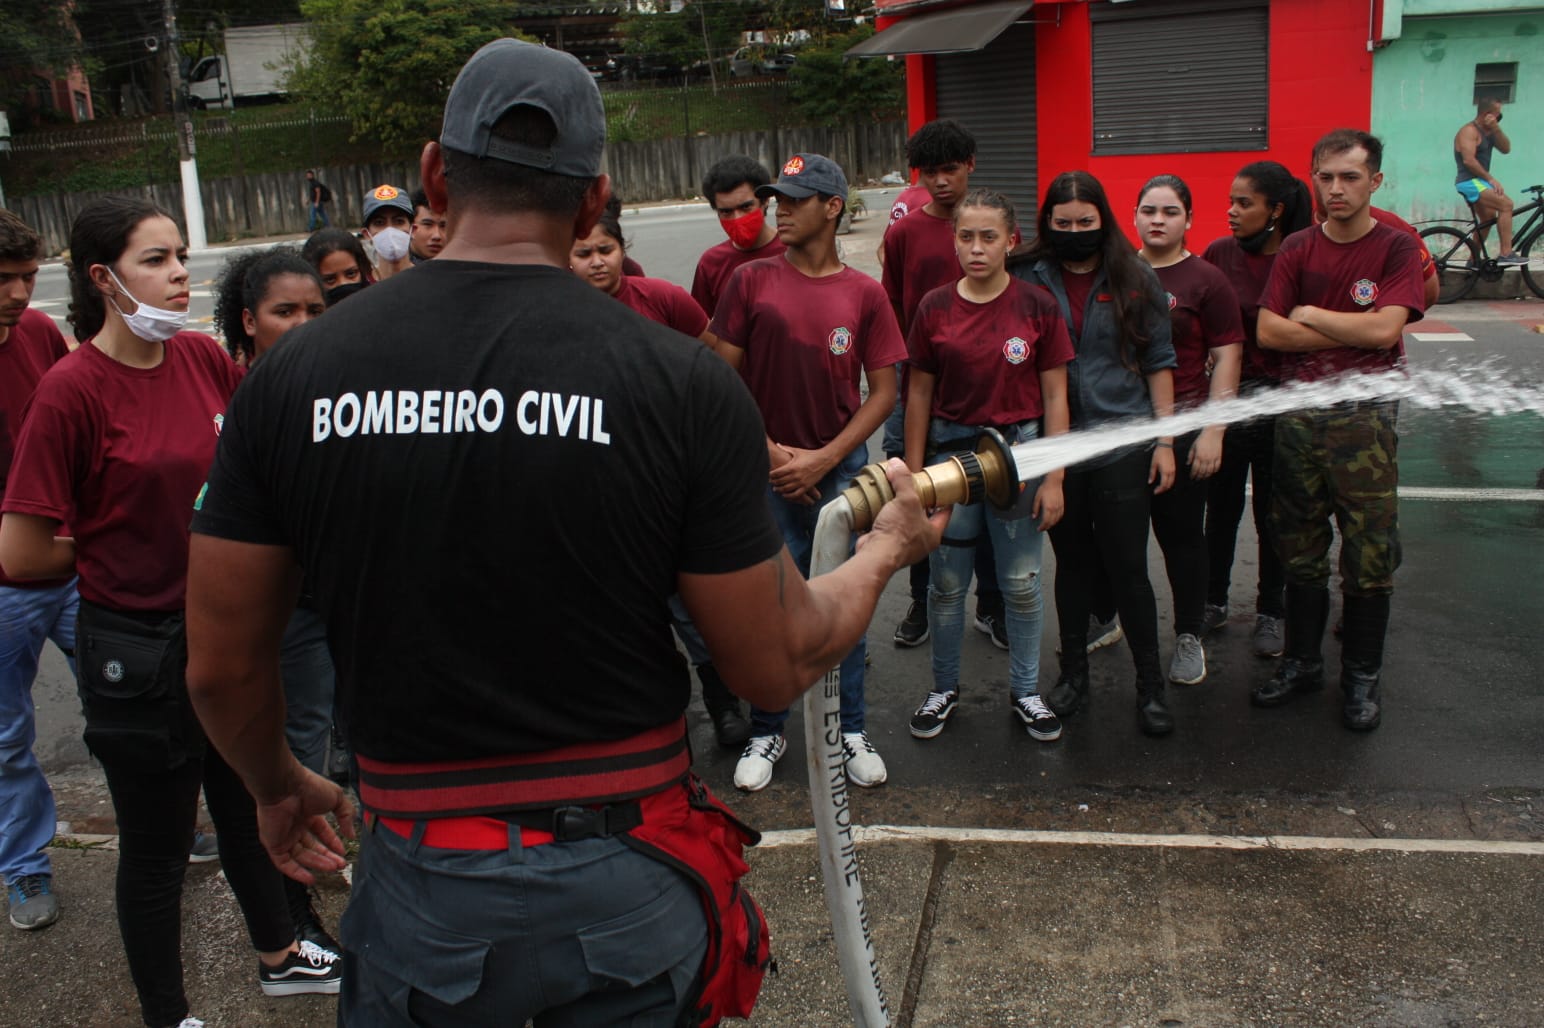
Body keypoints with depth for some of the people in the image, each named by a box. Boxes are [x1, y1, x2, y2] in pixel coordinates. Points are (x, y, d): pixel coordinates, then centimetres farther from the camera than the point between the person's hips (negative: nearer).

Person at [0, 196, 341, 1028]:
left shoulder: (203, 357, -3)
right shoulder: (72, 389, -21)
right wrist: (114, 550, -5)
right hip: (137, 650, -6)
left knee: (246, 808, 24)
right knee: (157, 845, 12)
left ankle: (279, 956, 47)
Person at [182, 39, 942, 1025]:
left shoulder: (292, 374, -8)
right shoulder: (685, 380, -14)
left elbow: (223, 666, 0)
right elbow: (777, 667, -8)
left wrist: (279, 784, 21)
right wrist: (886, 548, 12)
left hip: (421, 877, 1)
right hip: (630, 878, 0)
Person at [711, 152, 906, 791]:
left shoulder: (864, 294, 1)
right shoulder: (751, 281, 0)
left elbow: (884, 391, 1)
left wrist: (822, 459, -8)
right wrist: (769, 452, -8)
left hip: (841, 469, 1)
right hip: (769, 472, 0)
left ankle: (851, 731, 24)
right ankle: (766, 733, 23)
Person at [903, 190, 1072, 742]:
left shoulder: (1037, 306, -5)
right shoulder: (934, 308, -2)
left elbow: (1055, 397, -1)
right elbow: (919, 395, 4)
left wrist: (1054, 478, -4)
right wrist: (913, 475, 4)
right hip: (950, 452, 1)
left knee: (1021, 583, 9)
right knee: (946, 583, 10)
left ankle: (1025, 690, 28)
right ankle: (944, 688, 29)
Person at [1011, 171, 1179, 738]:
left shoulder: (1135, 279, 2)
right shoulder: (1029, 280, 1)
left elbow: (1158, 362, 5)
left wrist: (1165, 440, 1)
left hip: (1122, 444, -1)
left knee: (1127, 567, 2)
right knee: (1072, 562, 13)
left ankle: (1150, 685, 17)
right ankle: (1073, 673, 29)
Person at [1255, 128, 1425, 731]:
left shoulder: (1396, 249, -3)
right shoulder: (1297, 250, 7)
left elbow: (1385, 328, -17)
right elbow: (1267, 331, -4)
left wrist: (1309, 315, -6)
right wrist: (1351, 333, -9)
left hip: (1365, 417, -3)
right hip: (1298, 414, 3)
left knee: (1369, 559, 2)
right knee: (1300, 551, 12)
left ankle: (1363, 678, 16)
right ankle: (1302, 663, 26)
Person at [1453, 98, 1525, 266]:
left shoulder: (1487, 131, 15)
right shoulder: (1470, 131, -13)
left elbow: (1506, 149, 5)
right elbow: (1468, 160, -24)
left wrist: (1496, 129, -9)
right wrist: (1490, 179, -22)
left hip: (1477, 182, 11)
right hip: (1469, 182, -11)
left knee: (1488, 218, 18)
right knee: (1506, 204, -22)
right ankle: (1506, 255, -25)